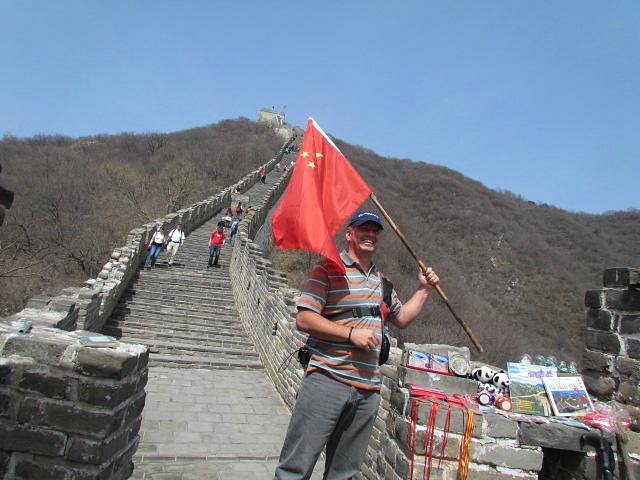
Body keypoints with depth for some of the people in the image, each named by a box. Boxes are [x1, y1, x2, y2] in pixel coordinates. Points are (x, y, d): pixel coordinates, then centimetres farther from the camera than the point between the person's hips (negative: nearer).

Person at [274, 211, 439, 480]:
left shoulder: (381, 280, 17)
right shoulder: (329, 269, -5)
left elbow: (402, 318, 29)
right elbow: (303, 319, -12)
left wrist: (424, 290, 18)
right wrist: (351, 333, -17)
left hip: (368, 389, 6)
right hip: (327, 381, -6)